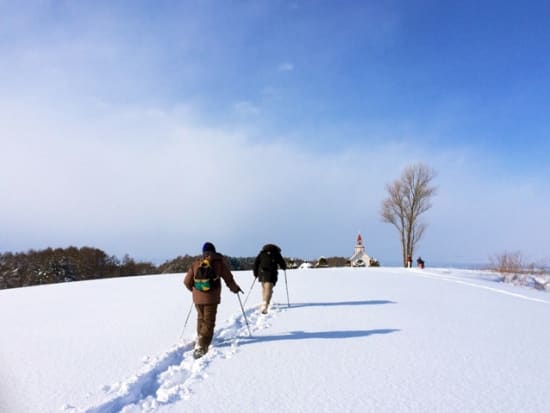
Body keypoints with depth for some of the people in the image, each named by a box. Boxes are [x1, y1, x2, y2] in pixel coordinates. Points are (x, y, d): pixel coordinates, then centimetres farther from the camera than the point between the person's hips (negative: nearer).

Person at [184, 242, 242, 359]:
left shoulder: (195, 264, 4)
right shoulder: (219, 263, -3)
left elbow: (187, 281, 8)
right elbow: (228, 279, -1)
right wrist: (235, 289, 17)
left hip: (198, 298, 3)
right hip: (211, 298, -3)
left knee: (201, 318, 23)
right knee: (208, 322, 0)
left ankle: (200, 339, 33)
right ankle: (201, 346, -11)